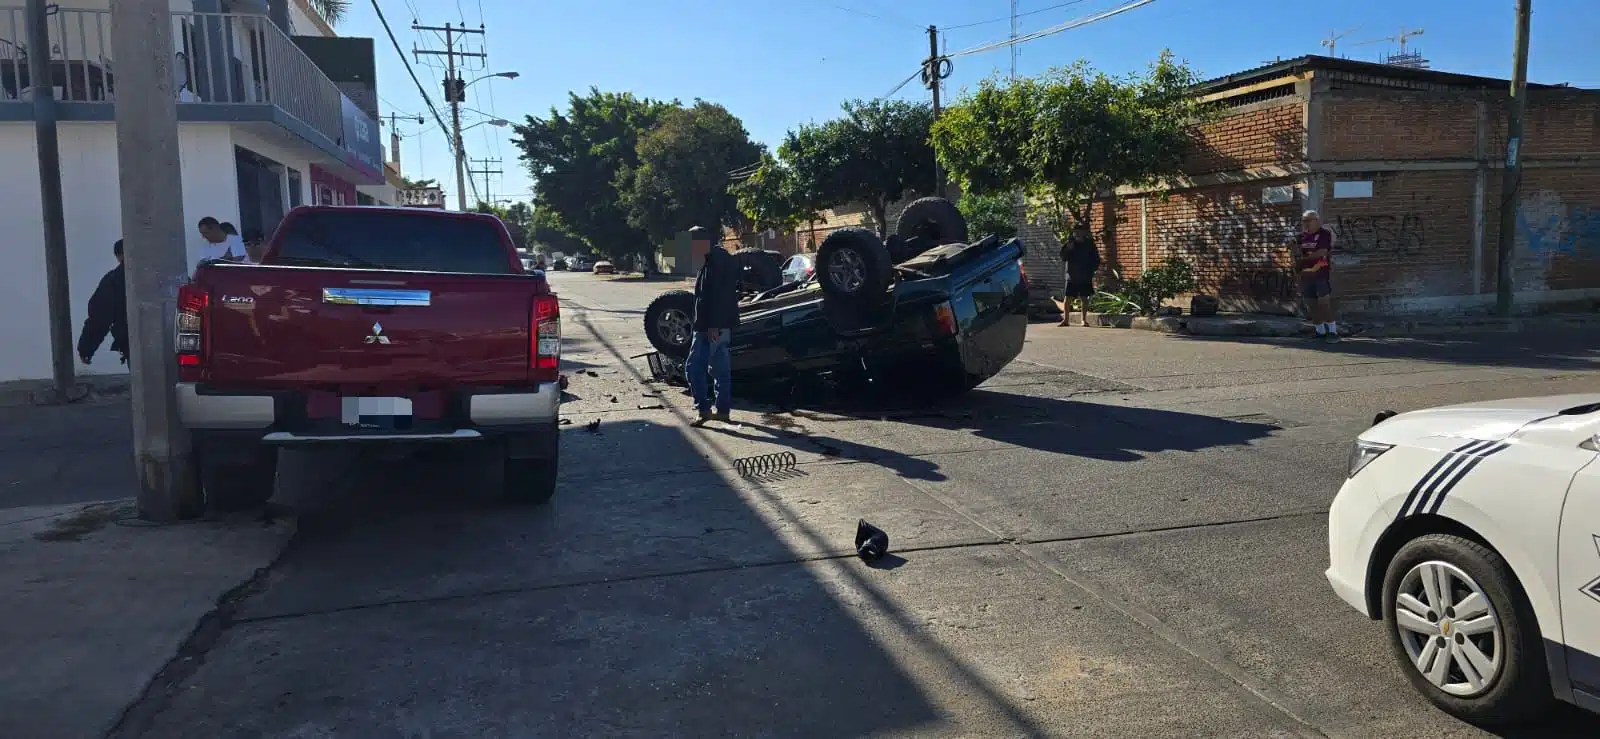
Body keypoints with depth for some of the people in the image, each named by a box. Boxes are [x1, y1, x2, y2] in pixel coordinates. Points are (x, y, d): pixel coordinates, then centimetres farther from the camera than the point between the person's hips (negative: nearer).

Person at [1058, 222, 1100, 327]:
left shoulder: (1089, 244, 4)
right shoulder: (1069, 243, 3)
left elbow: (1096, 260, 9)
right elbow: (1063, 257, -4)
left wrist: (1092, 269, -4)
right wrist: (1068, 248, -19)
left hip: (1085, 277, 1)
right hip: (1071, 276, -1)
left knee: (1084, 298, 5)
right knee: (1067, 298, -3)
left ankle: (1083, 319, 12)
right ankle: (1065, 319, 2)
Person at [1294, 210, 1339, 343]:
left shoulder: (1325, 234, -5)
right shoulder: (1302, 237, 14)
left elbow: (1322, 252, -15)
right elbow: (1298, 256, 18)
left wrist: (1303, 258, -7)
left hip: (1322, 274, -6)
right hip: (1306, 275, 6)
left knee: (1324, 302, -12)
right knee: (1311, 304, 6)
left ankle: (1333, 332, -9)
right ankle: (1320, 331, 16)